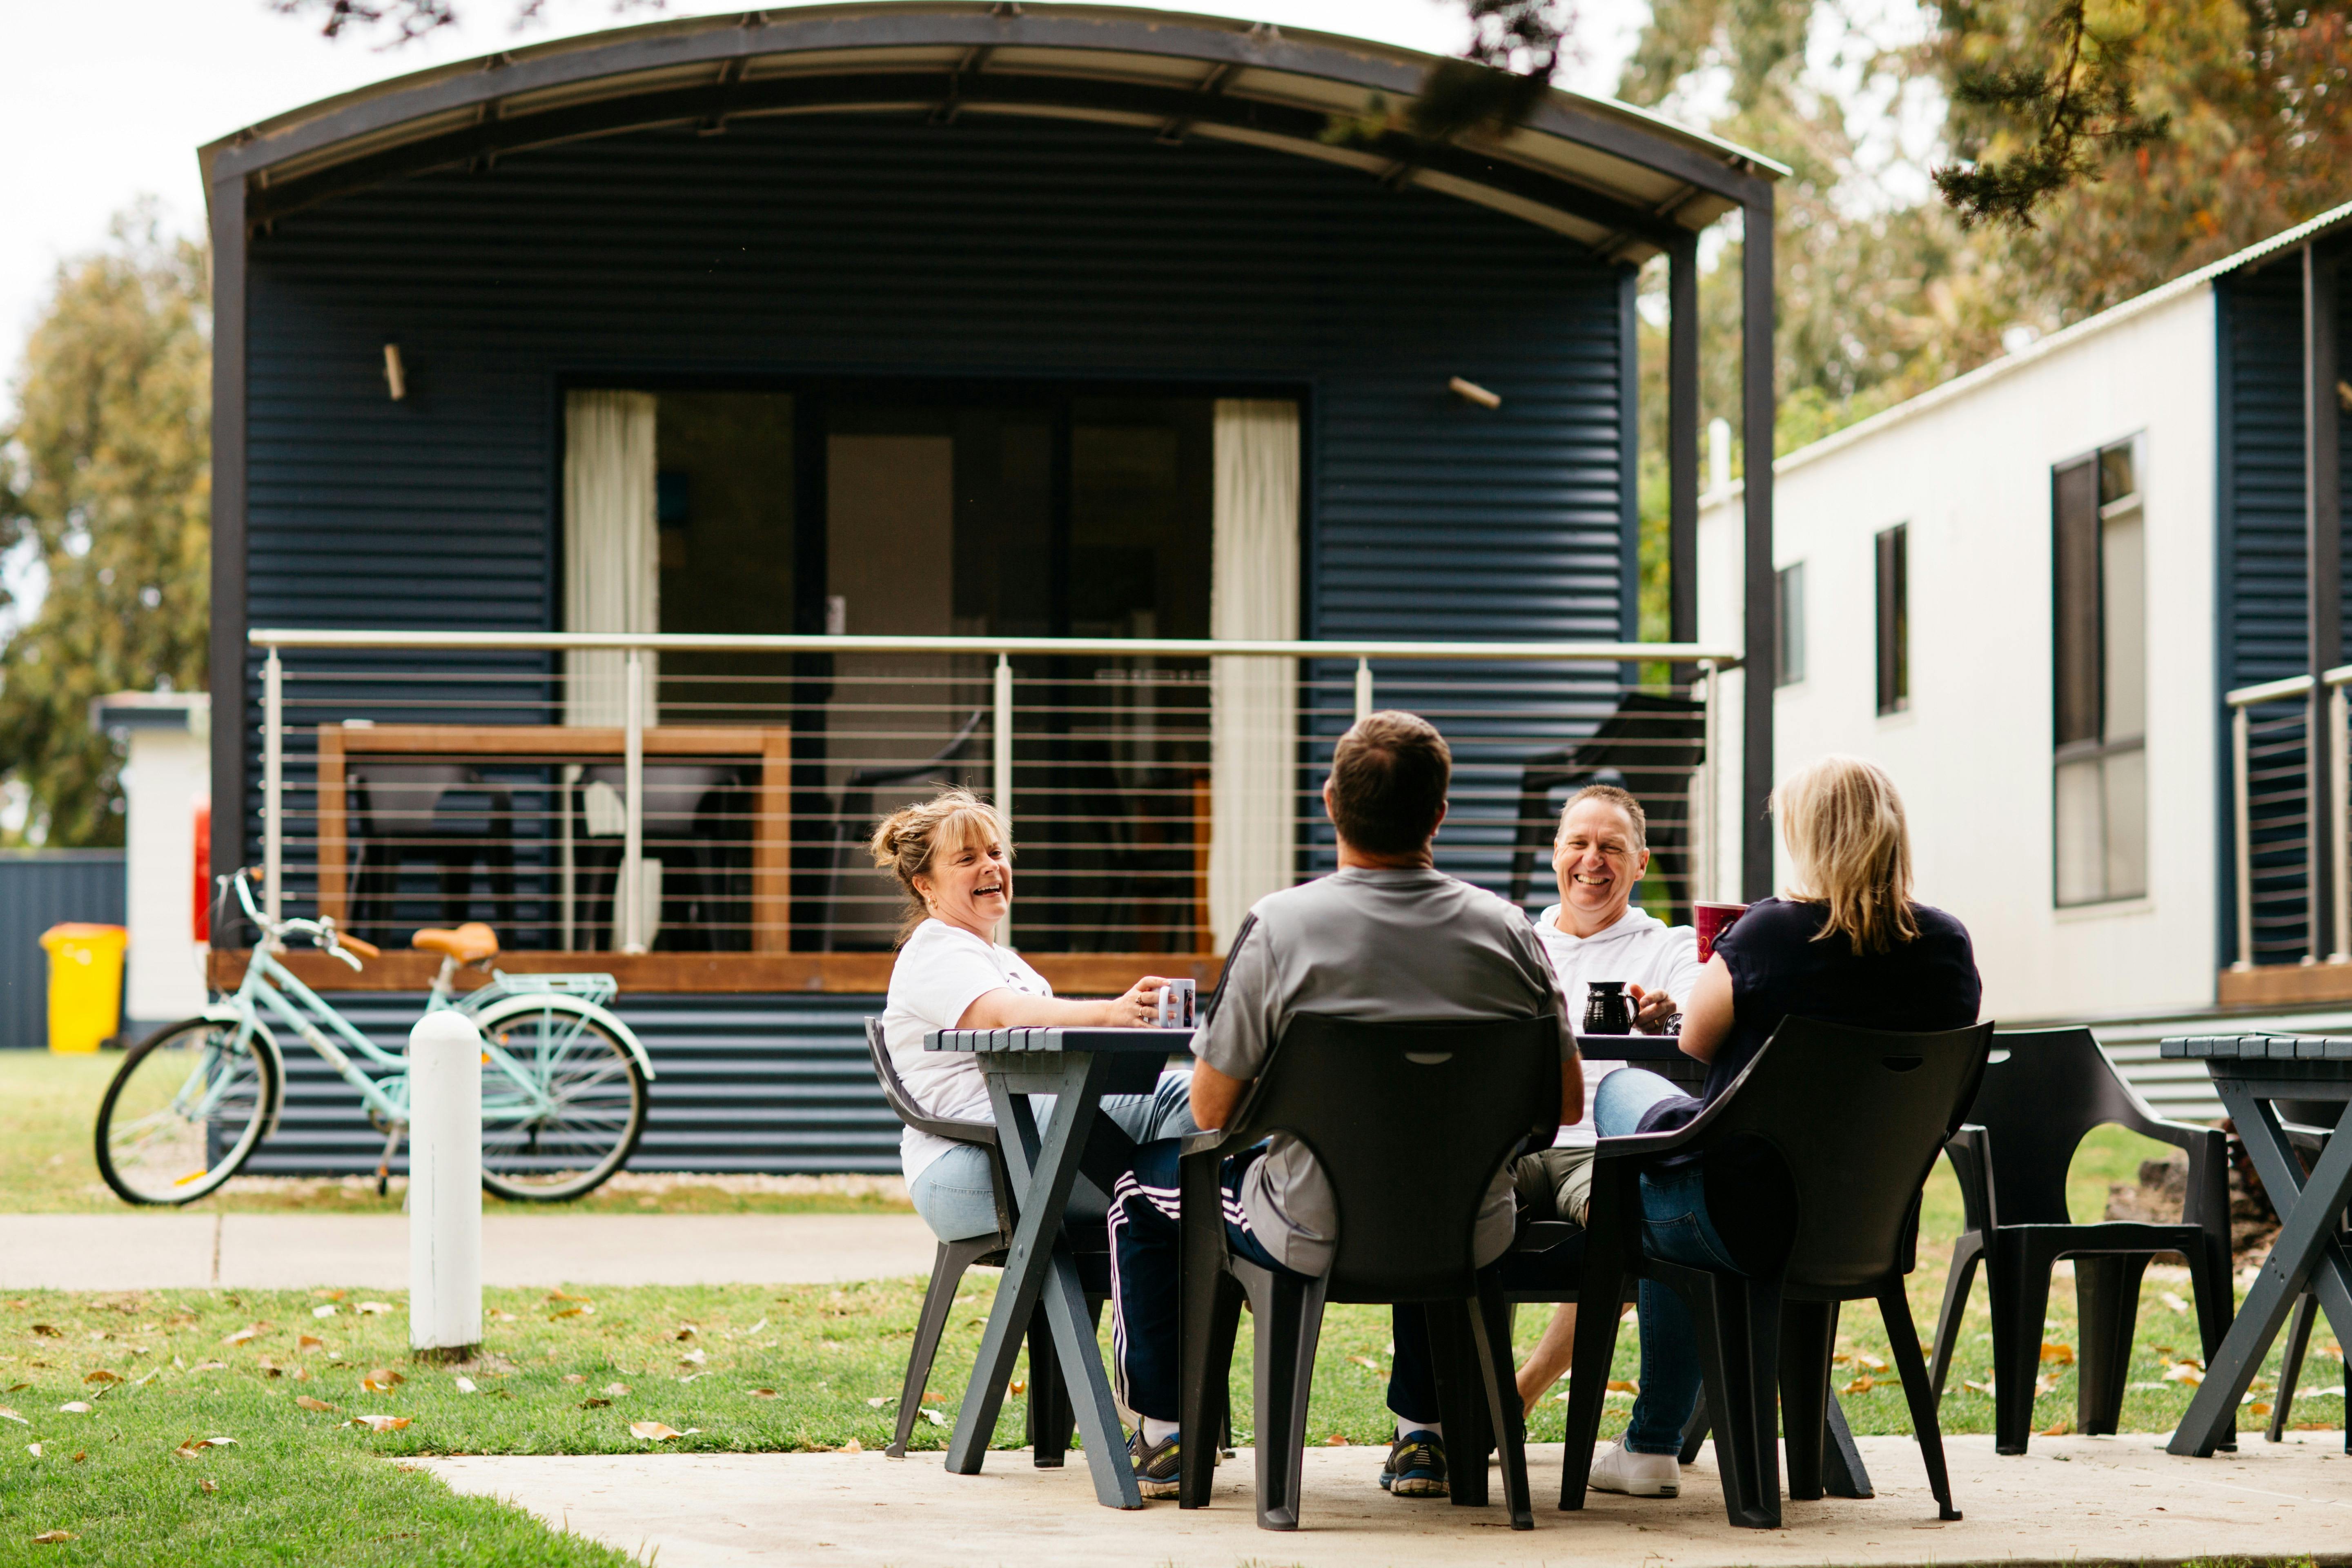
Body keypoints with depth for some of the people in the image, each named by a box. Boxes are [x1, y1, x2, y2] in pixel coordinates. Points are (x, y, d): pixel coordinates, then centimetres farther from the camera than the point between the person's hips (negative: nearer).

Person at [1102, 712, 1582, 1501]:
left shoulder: (1279, 925, -15)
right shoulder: (1506, 930, -6)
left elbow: (1211, 1112, -9)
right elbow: (1566, 1104, 2)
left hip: (1314, 1236, -3)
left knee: (1145, 1183, 25)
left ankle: (1163, 1433, 27)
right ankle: (1423, 1435, 39)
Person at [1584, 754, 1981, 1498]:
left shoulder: (1769, 932, -17)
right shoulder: (1949, 946, -3)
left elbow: (1695, 1043, 0)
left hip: (1744, 1223, -5)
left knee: (1623, 1090, 26)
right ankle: (1653, 1446, 38)